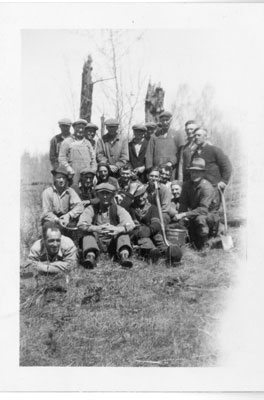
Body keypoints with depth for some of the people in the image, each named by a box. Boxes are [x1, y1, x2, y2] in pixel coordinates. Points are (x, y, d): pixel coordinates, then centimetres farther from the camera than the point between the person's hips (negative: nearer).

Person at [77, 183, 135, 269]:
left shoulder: (118, 209, 7)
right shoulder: (91, 209, 7)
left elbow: (130, 225, -10)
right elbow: (81, 225, -11)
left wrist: (117, 229, -34)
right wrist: (96, 229, -33)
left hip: (112, 244, 0)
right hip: (96, 242, 0)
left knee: (123, 232, -23)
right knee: (88, 232, -25)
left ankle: (124, 256, -45)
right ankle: (90, 256, -48)